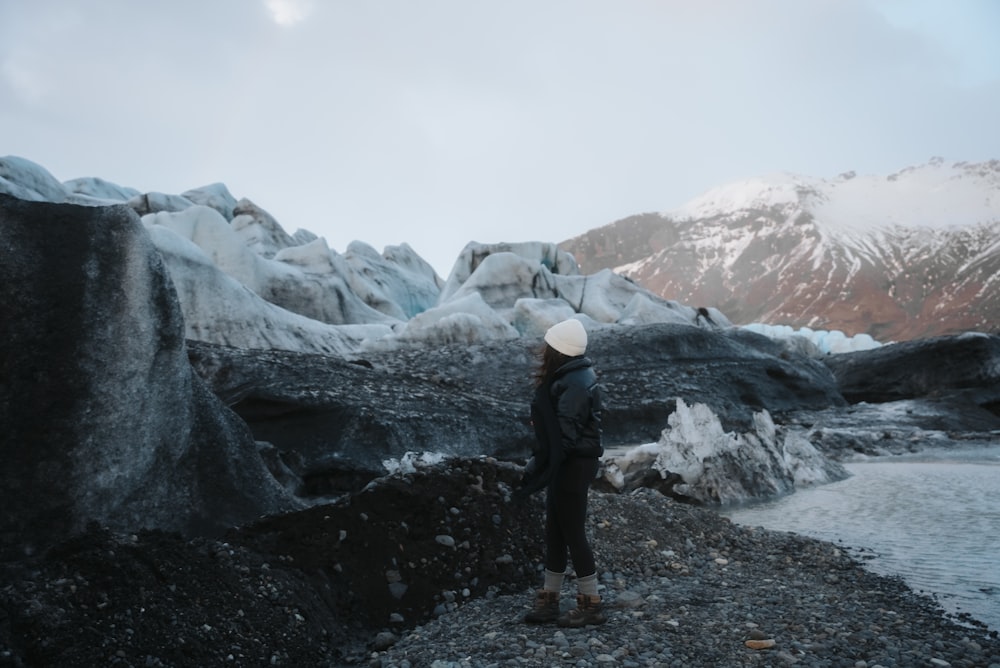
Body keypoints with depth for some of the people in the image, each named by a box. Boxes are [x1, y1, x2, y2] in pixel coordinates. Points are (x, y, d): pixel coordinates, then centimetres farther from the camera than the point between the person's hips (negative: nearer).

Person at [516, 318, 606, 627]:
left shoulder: (573, 385, -22)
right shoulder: (576, 375, 9)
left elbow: (563, 436, -23)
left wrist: (537, 463, -17)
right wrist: (538, 460, 11)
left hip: (572, 465, -10)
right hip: (569, 462, 10)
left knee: (572, 532, 0)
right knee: (555, 531, 15)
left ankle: (590, 604, 13)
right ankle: (549, 599, 24)